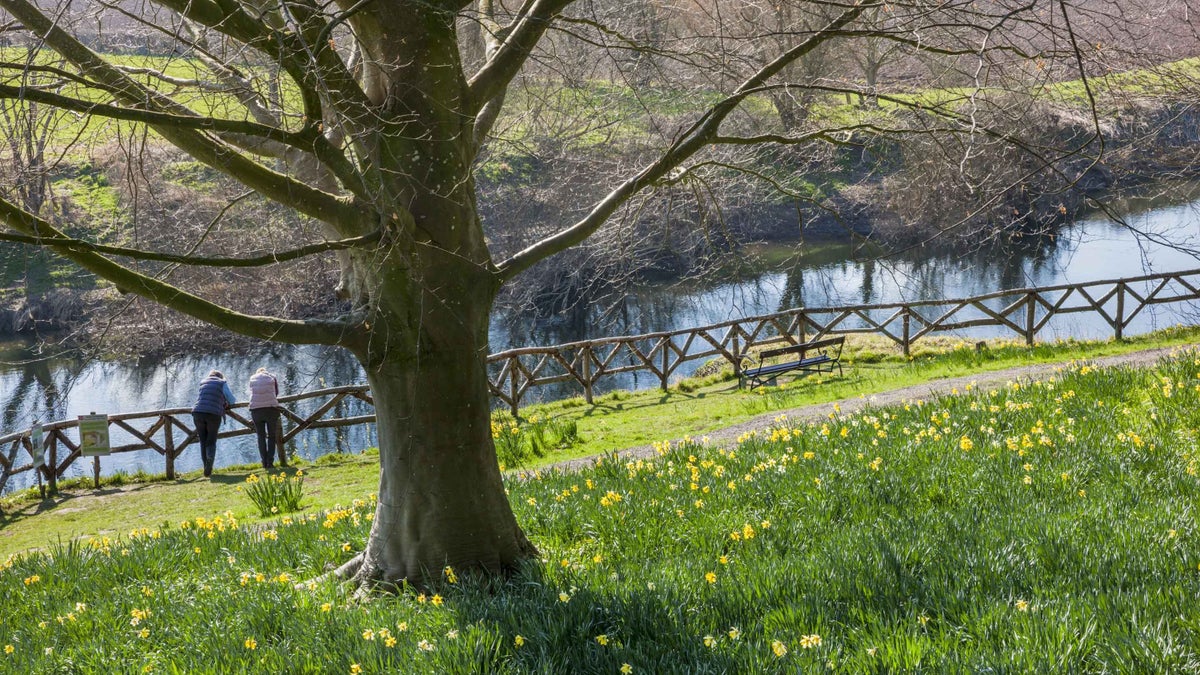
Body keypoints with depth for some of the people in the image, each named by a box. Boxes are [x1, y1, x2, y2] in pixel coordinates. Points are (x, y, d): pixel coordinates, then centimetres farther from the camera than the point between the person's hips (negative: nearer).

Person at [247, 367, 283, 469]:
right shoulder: (272, 378, 14)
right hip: (271, 408, -1)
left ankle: (264, 462, 2)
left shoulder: (252, 379, 17)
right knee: (272, 436, 8)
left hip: (256, 409, 1)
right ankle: (270, 462, -2)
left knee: (261, 436, 10)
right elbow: (276, 392, 17)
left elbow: (249, 391, 19)